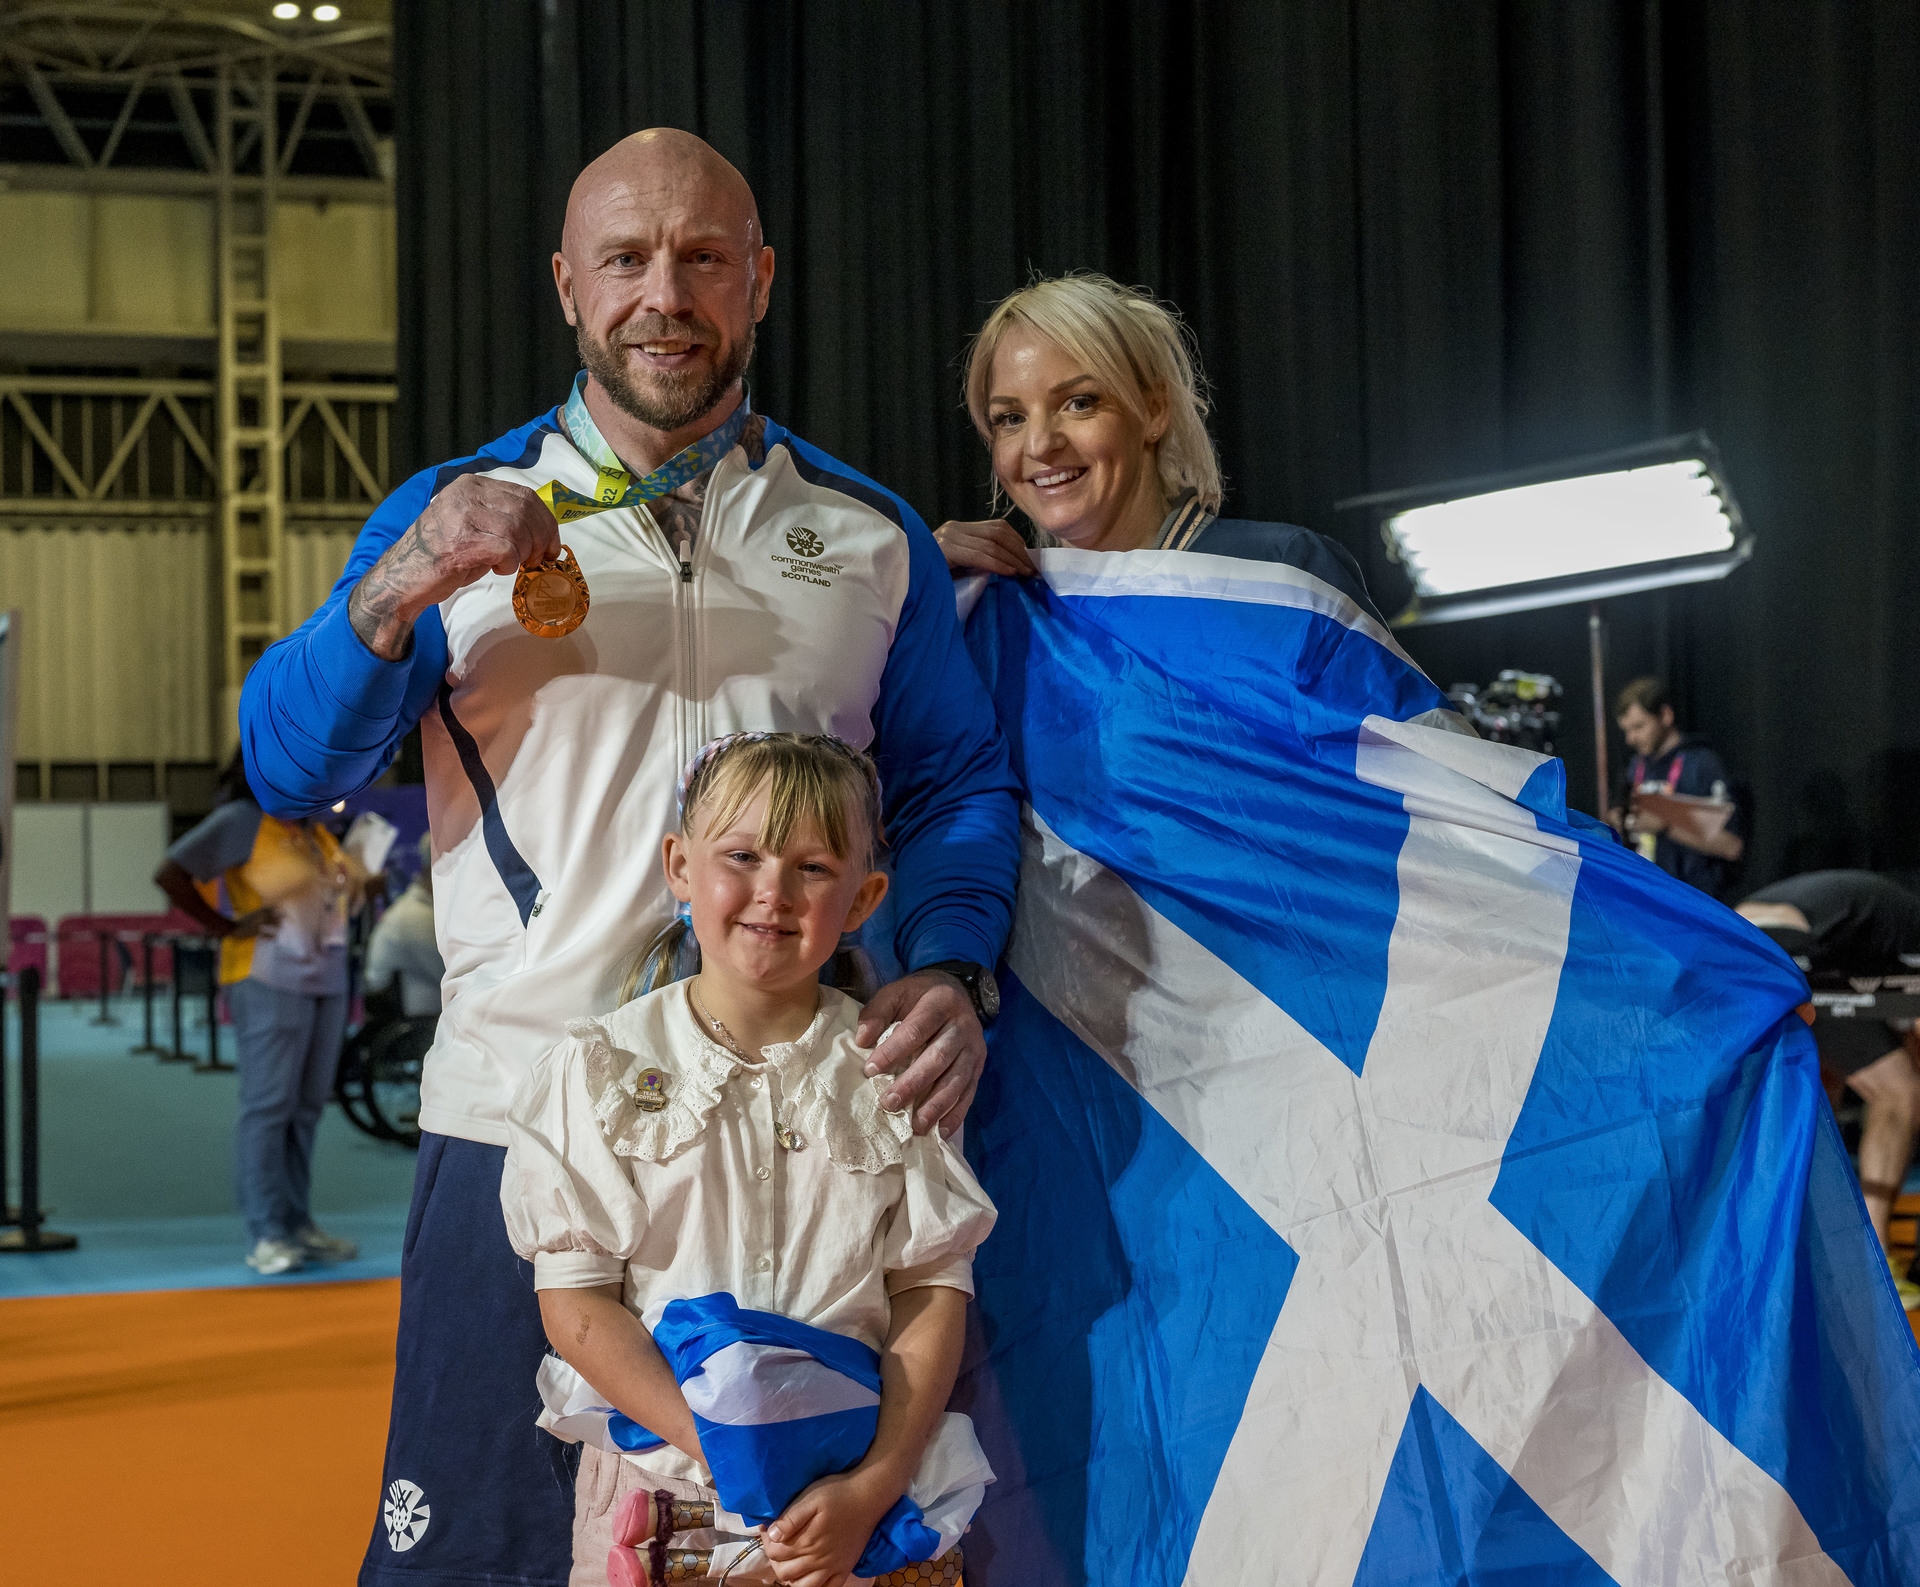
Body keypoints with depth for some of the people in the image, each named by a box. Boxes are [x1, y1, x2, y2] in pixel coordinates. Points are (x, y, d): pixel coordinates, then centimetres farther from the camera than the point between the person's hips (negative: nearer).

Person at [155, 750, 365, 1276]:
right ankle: (266, 1236, -5)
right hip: (269, 983, -8)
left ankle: (298, 1223, 17)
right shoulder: (240, 821, -7)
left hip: (327, 983, 8)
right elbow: (170, 874, -11)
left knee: (307, 1108, 10)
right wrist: (227, 927, -12)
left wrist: (354, 882, 8)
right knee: (268, 1107, -7)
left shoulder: (315, 828, 15)